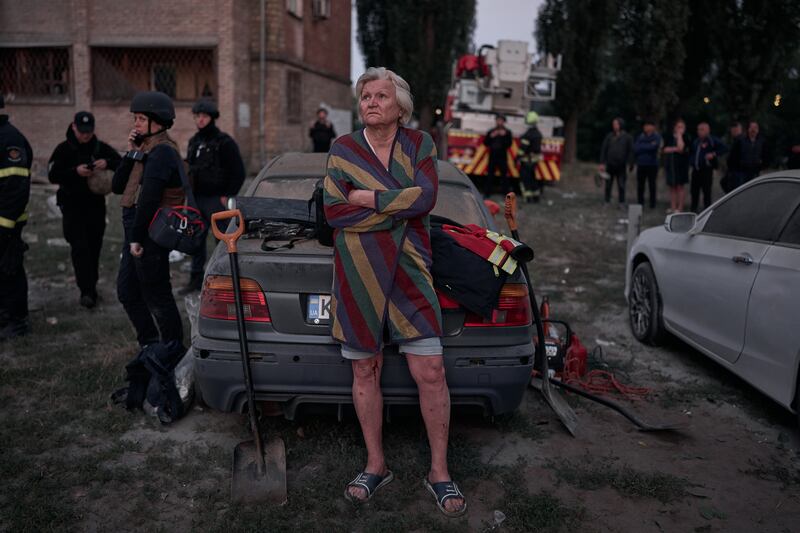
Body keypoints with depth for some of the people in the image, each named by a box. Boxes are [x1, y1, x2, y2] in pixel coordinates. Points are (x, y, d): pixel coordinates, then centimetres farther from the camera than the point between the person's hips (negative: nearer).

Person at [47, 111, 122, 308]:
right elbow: (53, 175, -8)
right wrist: (75, 171, -24)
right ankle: (86, 291, -9)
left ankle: (91, 287, 24)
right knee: (80, 248, -11)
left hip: (96, 205, 3)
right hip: (72, 206, -3)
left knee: (94, 247, 10)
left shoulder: (101, 148, 4)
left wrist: (107, 163, -18)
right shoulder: (64, 149, -2)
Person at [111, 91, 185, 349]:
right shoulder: (146, 149, 15)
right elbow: (117, 187, 10)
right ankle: (150, 344, 28)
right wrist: (131, 153, 0)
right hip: (137, 233, 10)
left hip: (151, 235, -10)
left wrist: (137, 237, -20)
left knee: (157, 295, -1)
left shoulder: (161, 152, -16)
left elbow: (149, 198, -23)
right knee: (127, 291, 17)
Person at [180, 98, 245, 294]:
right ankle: (196, 279, 22)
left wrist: (227, 196, -13)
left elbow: (238, 172, -10)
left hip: (216, 200, -8)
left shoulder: (224, 142, -8)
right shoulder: (194, 142, 15)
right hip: (196, 200, 8)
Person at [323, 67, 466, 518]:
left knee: (430, 373, -3)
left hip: (409, 275, -1)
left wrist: (363, 198, -12)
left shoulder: (420, 143, 4)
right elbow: (333, 211, -7)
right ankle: (376, 465, 27)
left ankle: (440, 471, 15)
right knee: (365, 373, 9)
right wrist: (400, 205, -9)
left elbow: (427, 197, -13)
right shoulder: (342, 149, 5)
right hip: (357, 277, 1)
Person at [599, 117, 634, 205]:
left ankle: (622, 203, 10)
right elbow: (603, 149, 5)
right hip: (610, 165, 1)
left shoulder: (627, 137, 2)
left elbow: (631, 151, 2)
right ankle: (607, 202, 13)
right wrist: (602, 163, -3)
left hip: (621, 166, -1)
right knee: (608, 185, 6)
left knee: (621, 186, 2)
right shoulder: (609, 136, 6)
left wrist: (629, 164, -6)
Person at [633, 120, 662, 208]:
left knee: (652, 185, 3)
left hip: (652, 165, -3)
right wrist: (648, 146, -8)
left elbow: (654, 147, -18)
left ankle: (652, 204, 10)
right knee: (640, 185, 5)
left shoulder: (657, 137, 0)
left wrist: (642, 147, -6)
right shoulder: (640, 137, 9)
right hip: (641, 165, 3)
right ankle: (640, 203, 14)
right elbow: (635, 150, -2)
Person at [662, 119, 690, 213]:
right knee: (672, 187, 8)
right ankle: (673, 207, 15)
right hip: (670, 164, 4)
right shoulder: (669, 137, 8)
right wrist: (675, 149, -13)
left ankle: (680, 208, 2)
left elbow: (681, 148, -19)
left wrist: (679, 135, -12)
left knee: (680, 186, -1)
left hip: (681, 164, -4)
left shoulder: (685, 138, -3)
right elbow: (665, 149, 0)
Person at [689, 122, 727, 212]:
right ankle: (693, 209, 20)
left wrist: (714, 154, -18)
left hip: (707, 170, -6)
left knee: (706, 191, -3)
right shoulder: (696, 141, 17)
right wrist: (691, 161, 13)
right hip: (696, 170, 6)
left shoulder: (713, 140, -3)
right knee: (694, 191, 10)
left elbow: (724, 148, -10)